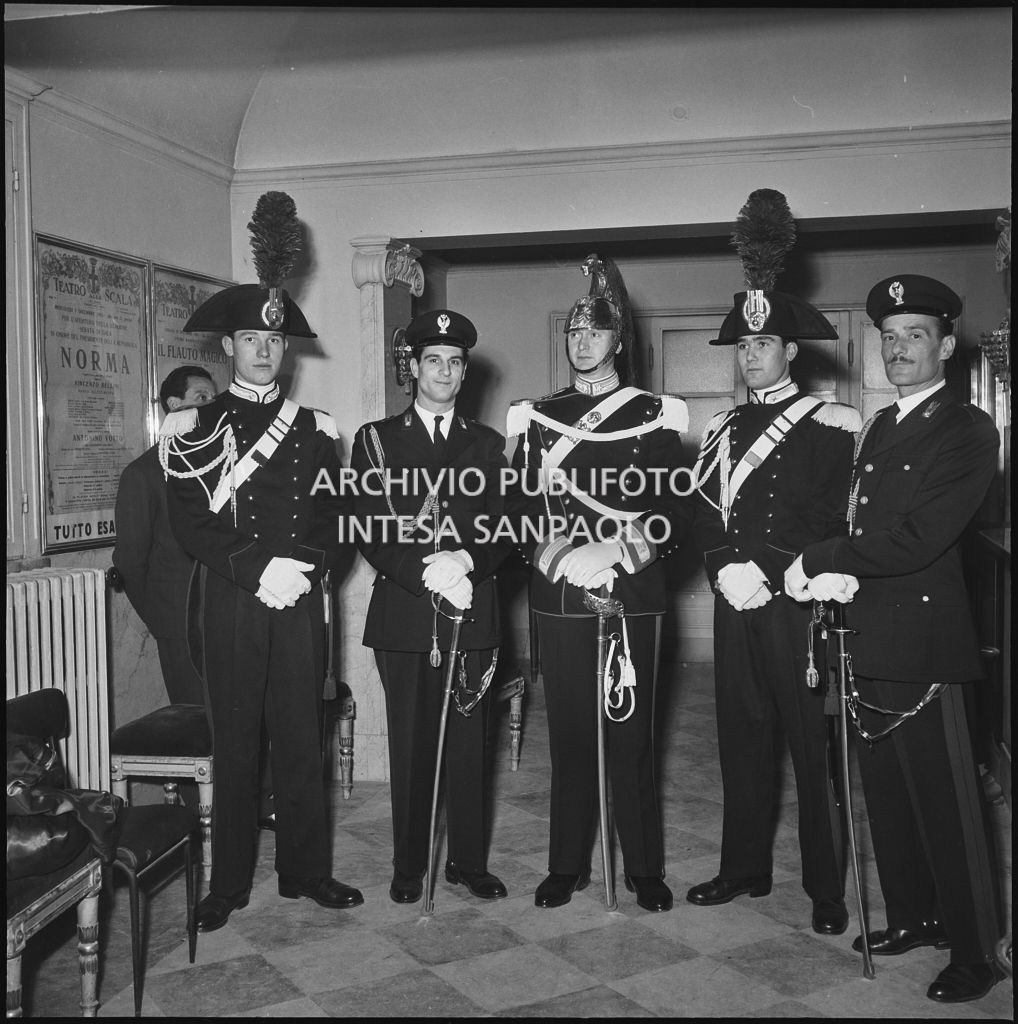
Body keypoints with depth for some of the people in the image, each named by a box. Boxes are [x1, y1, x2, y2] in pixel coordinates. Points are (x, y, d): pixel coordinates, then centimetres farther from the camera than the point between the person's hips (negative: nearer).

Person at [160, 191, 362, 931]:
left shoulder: (316, 428, 11)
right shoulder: (197, 427, 4)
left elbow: (331, 517, 7)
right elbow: (189, 523, -4)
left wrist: (304, 566, -12)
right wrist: (257, 570, -14)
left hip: (301, 602, 2)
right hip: (232, 603, -2)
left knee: (302, 740, 7)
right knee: (236, 744, 4)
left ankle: (307, 870, 21)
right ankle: (229, 883, 17)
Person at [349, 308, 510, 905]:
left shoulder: (488, 444, 13)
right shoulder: (376, 439, 7)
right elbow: (368, 531, -2)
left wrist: (466, 562, -14)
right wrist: (426, 572, -16)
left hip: (473, 611, 1)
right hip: (403, 613, -1)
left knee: (469, 740, 5)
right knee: (410, 743, 4)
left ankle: (470, 860, 19)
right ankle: (410, 866, 18)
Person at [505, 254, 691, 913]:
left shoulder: (655, 416, 4)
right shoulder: (539, 418, 12)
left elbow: (679, 514, -1)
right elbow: (518, 506, 9)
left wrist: (615, 552, -14)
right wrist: (552, 551, -9)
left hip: (633, 595, -2)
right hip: (558, 595, 2)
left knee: (632, 732, 3)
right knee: (569, 734, 7)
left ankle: (645, 869, 17)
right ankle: (567, 865, 20)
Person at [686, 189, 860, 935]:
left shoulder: (830, 426, -2)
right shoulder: (722, 430, 15)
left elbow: (835, 524, -9)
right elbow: (706, 518, 10)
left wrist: (772, 574, -16)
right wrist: (724, 569, -8)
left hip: (801, 605, -5)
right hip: (737, 608, 5)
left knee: (814, 746, 1)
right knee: (742, 740, 12)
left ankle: (828, 889, 12)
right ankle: (746, 868, 25)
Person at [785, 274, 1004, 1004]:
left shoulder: (968, 431, -8)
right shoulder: (876, 429, 17)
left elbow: (919, 537, -18)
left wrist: (817, 560, -13)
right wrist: (835, 573, -6)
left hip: (924, 639, -7)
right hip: (869, 635, 8)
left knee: (945, 798, 0)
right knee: (887, 790, 15)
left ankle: (975, 951, 15)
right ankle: (913, 916, 32)